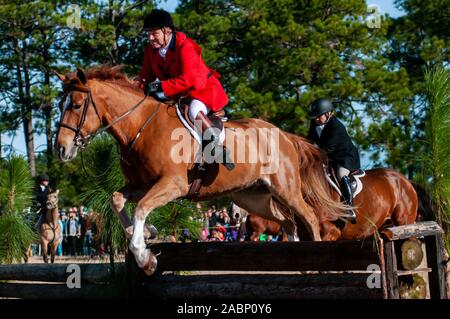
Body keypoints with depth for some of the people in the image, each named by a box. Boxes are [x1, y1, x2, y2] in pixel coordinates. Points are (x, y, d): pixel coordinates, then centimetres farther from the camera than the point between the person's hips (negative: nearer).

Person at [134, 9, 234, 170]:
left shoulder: (185, 46, -24)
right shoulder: (151, 50, -1)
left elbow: (188, 79, -32)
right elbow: (146, 74, 6)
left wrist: (161, 87, -37)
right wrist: (140, 85, -17)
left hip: (202, 90, -8)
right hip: (176, 95, 8)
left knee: (194, 111, -37)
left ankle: (220, 149, -29)